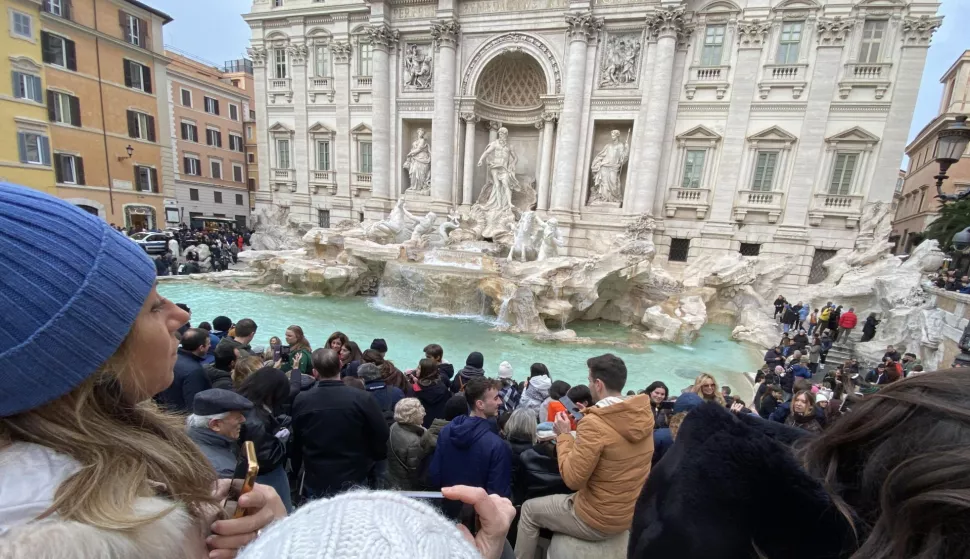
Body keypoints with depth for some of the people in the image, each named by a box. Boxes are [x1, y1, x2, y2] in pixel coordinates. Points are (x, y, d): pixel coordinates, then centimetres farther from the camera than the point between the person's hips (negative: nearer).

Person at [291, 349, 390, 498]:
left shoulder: (301, 400, -11)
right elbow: (381, 437, -12)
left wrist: (296, 468, 21)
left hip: (316, 481, 2)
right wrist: (370, 461, 8)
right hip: (353, 480, -2)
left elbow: (294, 441, 3)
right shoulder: (363, 399, -20)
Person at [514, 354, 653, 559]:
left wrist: (564, 436, -13)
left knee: (530, 509, 14)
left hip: (597, 521, -7)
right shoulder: (643, 414, -8)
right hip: (633, 514, 7)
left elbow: (572, 479, -23)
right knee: (562, 498, 32)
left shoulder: (594, 424, -30)